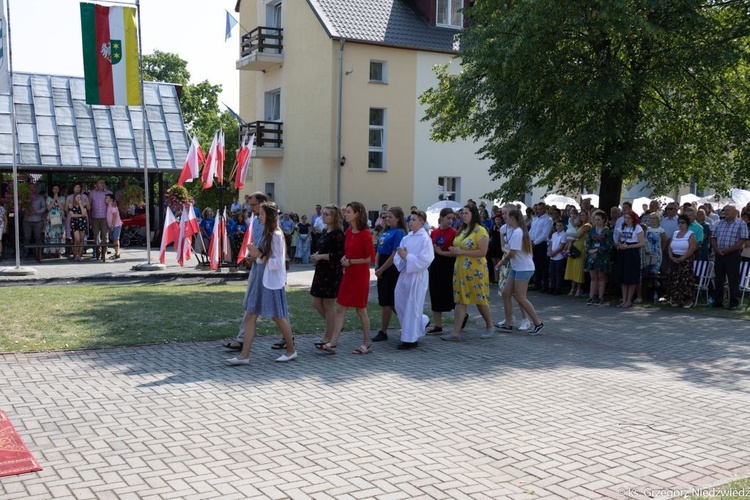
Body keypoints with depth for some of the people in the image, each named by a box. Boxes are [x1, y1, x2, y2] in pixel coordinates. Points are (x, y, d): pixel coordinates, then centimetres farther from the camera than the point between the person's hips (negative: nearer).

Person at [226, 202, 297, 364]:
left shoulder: (276, 236, -14)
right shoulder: (266, 234, 12)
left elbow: (278, 262, -17)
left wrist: (260, 256, -19)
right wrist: (256, 254, 2)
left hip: (272, 282, -9)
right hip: (259, 279, 9)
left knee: (278, 317, 4)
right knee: (250, 316, 3)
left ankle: (291, 351, 22)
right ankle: (244, 355, 4)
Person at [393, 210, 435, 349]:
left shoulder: (425, 239, -11)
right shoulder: (407, 238, 9)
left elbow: (425, 260, -19)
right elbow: (398, 258, 10)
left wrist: (407, 256, -19)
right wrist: (400, 256, -12)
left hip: (417, 276, -7)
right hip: (404, 274, 8)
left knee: (412, 307, 0)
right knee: (400, 305, 13)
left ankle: (410, 339, 11)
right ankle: (421, 322, 36)